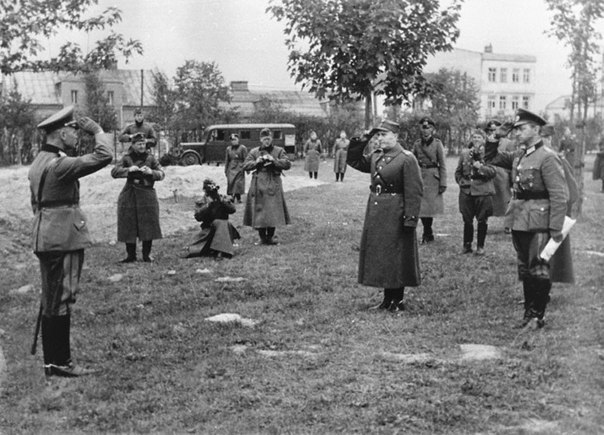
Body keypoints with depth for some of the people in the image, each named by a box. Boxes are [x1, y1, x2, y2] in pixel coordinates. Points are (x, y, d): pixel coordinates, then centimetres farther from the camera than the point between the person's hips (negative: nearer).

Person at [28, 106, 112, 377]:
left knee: (51, 301, 14)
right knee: (61, 301, -3)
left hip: (45, 239, 10)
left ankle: (51, 361, 22)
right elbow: (103, 156, -25)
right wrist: (96, 130, -9)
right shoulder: (59, 164, -19)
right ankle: (60, 363, 4)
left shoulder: (39, 162, 13)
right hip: (64, 240, -10)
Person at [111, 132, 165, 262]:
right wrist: (128, 169, -20)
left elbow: (161, 174, 3)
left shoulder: (151, 158, 5)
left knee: (148, 225, -2)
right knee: (128, 226, 0)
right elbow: (114, 172, -5)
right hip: (129, 196, 0)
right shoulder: (127, 158, 4)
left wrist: (151, 172, -17)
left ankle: (147, 254, 9)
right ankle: (131, 255, 11)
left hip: (147, 194, 0)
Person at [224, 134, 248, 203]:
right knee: (230, 183, -3)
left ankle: (238, 198, -1)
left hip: (239, 169, -3)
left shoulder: (242, 148, 0)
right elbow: (226, 160, 16)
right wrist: (226, 170, 12)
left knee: (238, 184, -8)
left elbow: (245, 159, -1)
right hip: (231, 169, 3)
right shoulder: (228, 148, 12)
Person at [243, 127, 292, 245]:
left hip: (273, 184, -1)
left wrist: (274, 160, -15)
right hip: (258, 185, 1)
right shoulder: (254, 152, 11)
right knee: (259, 210, -2)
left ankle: (270, 236, 5)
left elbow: (287, 164, -3)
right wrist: (257, 162, -11)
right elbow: (245, 166, 5)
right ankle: (262, 236, 7)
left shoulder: (279, 151, 8)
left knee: (273, 211, -5)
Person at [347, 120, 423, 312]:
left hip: (395, 213, -7)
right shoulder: (375, 156, 10)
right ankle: (388, 298, 23)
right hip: (375, 211, 8)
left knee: (396, 257, 1)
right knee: (378, 255, 11)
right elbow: (354, 161, 20)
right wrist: (361, 141, 6)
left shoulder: (406, 159, -12)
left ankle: (398, 301, 12)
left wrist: (411, 218, -20)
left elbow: (414, 191, -15)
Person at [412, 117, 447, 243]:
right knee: (421, 206, 4)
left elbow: (442, 164, -3)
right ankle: (428, 234, 18)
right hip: (420, 177, 3)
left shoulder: (437, 143, -3)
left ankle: (427, 234, 11)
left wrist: (443, 183, -8)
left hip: (432, 177, -3)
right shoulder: (417, 144, 6)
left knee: (429, 207, -1)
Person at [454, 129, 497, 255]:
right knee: (467, 220, 4)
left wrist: (480, 166, -19)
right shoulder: (465, 153, 11)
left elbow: (493, 172, -7)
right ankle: (467, 245, 16)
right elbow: (458, 171, 18)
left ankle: (480, 246, 13)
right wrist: (461, 181, 3)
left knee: (482, 221, 2)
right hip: (467, 191, 3)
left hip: (483, 191, -3)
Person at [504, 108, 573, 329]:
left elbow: (560, 197, -15)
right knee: (525, 269, 13)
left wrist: (556, 229, -18)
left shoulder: (548, 158, -11)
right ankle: (528, 311, 23)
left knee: (539, 270, -1)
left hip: (539, 223, -8)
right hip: (519, 223, 8)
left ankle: (538, 316, 6)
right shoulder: (519, 158, 13)